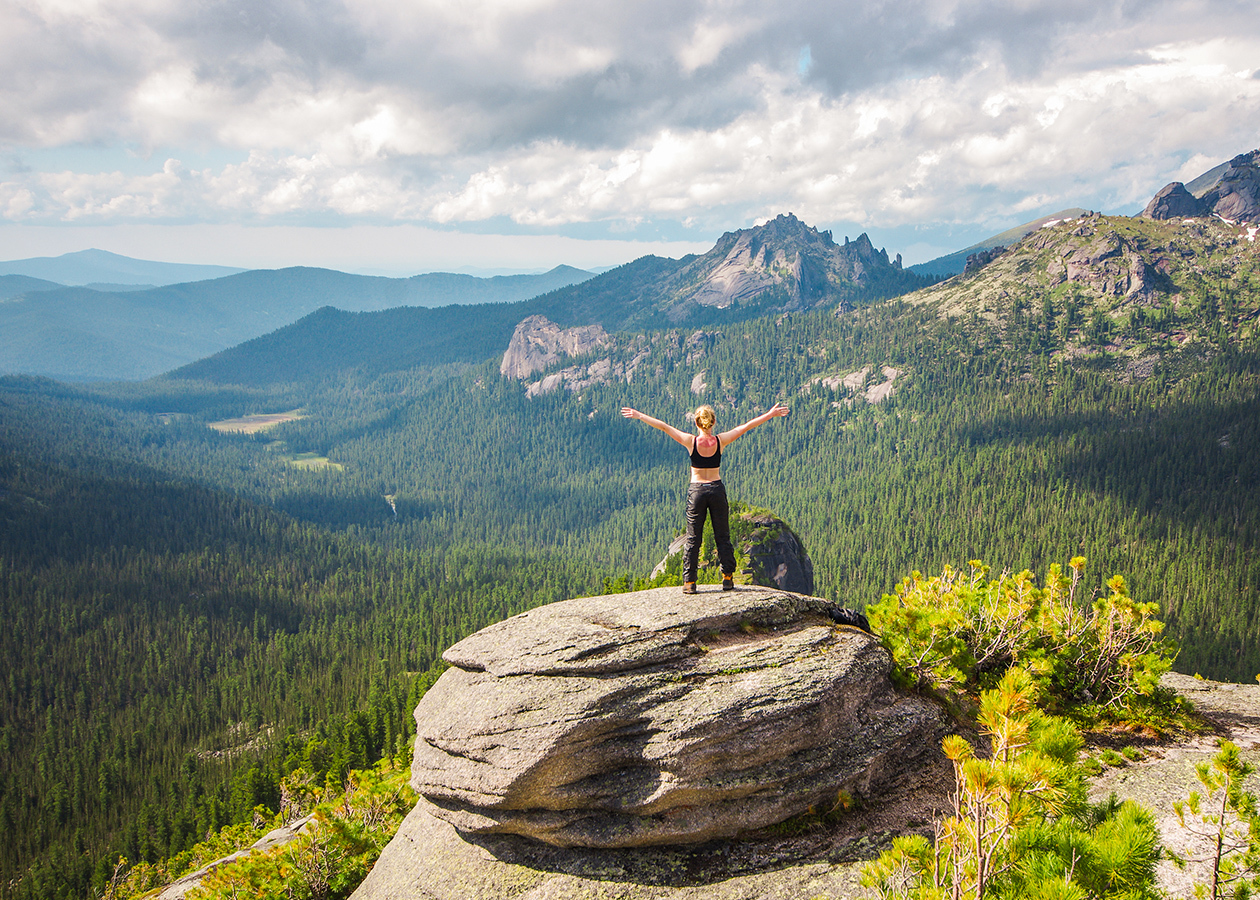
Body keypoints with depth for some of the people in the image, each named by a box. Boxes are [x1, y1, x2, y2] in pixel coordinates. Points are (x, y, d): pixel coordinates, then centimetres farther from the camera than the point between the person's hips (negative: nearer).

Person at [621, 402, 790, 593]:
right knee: (722, 536, 10)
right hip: (717, 489, 1)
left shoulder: (691, 441, -8)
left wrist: (638, 415, 3)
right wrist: (771, 414, 9)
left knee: (693, 538, 5)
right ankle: (728, 578, 10)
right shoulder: (720, 440, -5)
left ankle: (689, 582, 3)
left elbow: (663, 426, -4)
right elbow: (747, 426, 2)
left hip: (697, 491, -1)